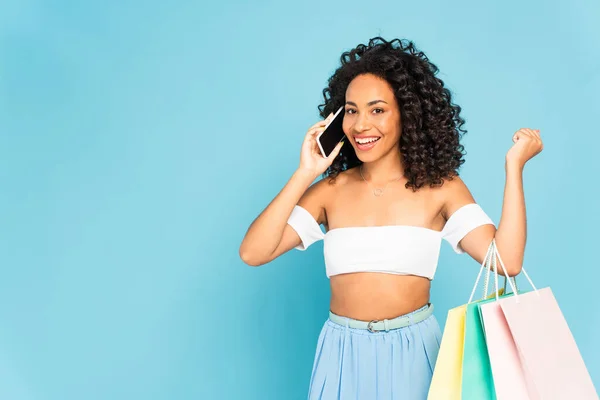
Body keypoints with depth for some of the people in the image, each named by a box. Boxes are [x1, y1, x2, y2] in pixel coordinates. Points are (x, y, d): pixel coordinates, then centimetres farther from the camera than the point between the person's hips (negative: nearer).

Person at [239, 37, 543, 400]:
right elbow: (252, 254, -11)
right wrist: (305, 174, -12)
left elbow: (507, 260, -15)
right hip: (343, 352, 1)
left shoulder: (440, 187, -4)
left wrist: (514, 167, -15)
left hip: (413, 349, -1)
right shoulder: (331, 190, -2)